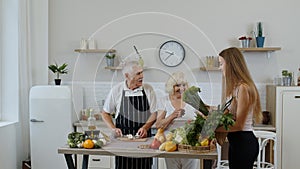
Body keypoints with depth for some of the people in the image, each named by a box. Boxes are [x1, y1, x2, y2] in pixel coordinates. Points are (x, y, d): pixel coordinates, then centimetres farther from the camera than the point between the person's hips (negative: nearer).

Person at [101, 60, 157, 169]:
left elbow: (154, 114, 2)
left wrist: (145, 127, -15)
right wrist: (113, 128, -7)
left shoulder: (148, 89, 0)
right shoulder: (116, 90, -1)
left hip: (143, 136, 1)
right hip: (122, 137, 0)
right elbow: (105, 113, 7)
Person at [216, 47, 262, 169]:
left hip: (243, 142, -9)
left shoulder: (243, 88, -18)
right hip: (237, 141, 9)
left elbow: (239, 125, -18)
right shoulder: (235, 87, 11)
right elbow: (231, 114, 8)